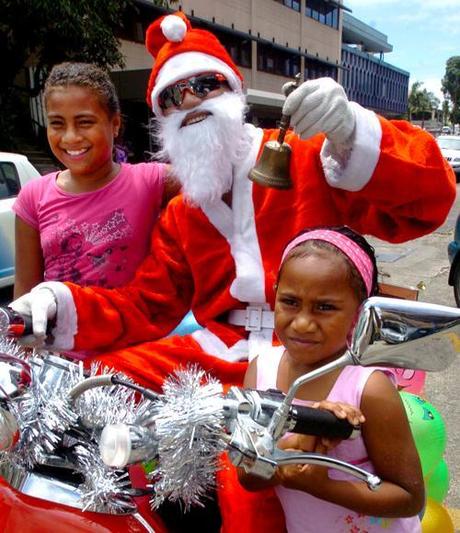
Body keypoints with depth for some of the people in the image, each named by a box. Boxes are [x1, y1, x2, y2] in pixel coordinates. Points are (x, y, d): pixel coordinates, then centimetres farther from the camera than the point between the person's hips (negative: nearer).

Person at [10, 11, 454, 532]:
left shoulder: (310, 162, -4)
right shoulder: (180, 214, 14)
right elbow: (146, 306, 11)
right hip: (217, 351, 6)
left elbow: (429, 197, -13)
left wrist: (352, 136, -32)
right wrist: (62, 304, -6)